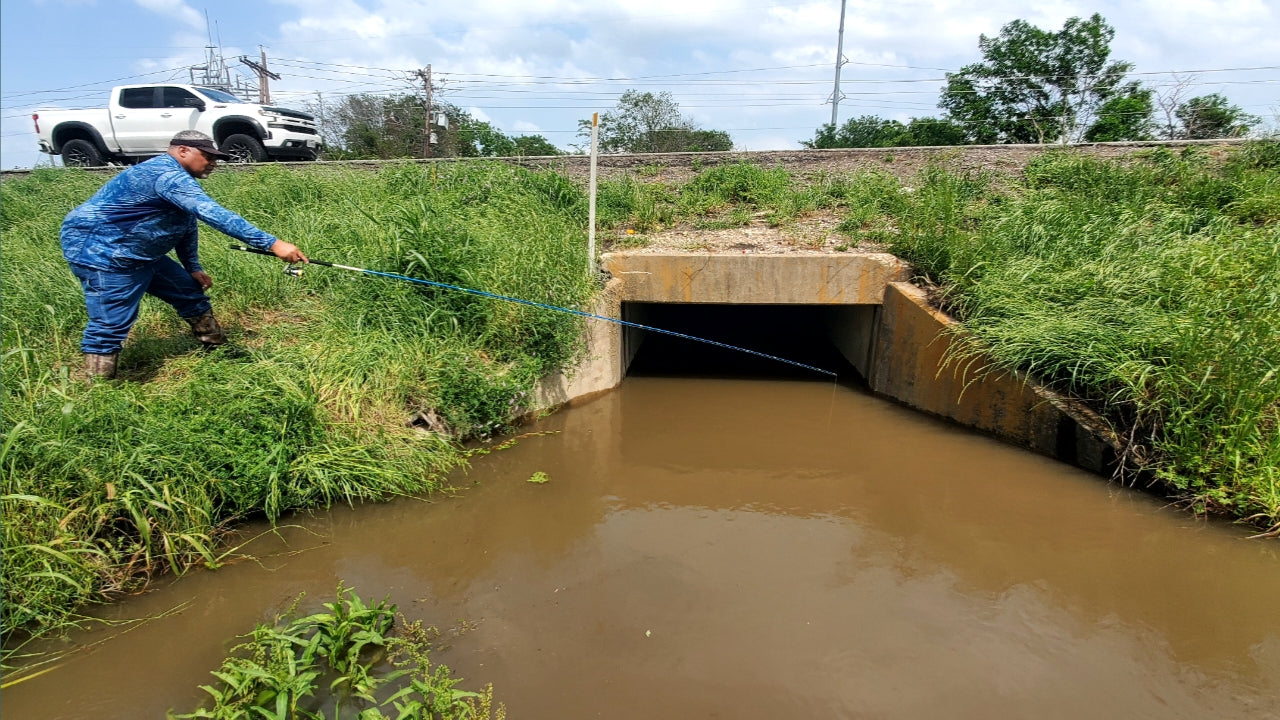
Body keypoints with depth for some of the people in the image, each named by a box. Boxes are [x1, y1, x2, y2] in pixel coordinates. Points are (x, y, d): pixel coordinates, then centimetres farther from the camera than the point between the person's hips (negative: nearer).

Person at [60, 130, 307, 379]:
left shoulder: (178, 179, 10)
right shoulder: (167, 174, -24)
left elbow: (186, 226, 18)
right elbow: (214, 214, -36)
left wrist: (193, 268, 12)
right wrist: (272, 244, -42)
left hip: (138, 254, 11)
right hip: (99, 250, -11)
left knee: (191, 293, 12)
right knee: (110, 324, -11)